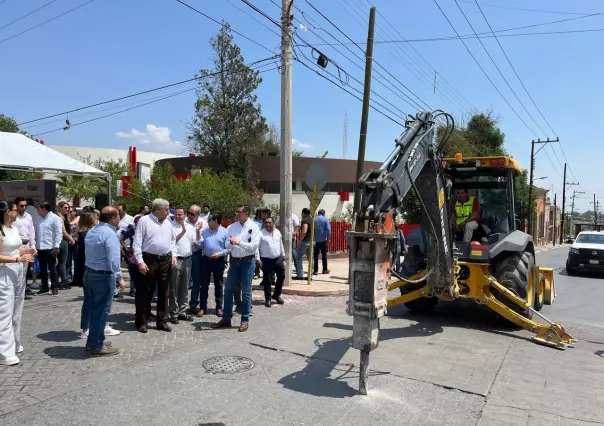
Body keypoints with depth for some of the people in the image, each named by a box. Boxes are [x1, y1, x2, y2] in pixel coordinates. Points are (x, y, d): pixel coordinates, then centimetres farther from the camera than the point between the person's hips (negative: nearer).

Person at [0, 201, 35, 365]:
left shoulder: (14, 228, 10)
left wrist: (26, 251, 2)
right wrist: (19, 259, -25)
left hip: (18, 273, 9)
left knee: (16, 312, 15)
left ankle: (14, 344, 28)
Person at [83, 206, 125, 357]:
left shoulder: (91, 231, 12)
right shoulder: (110, 234, -19)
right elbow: (113, 259, -25)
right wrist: (119, 277, -22)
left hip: (89, 273, 10)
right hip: (103, 277, -9)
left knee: (94, 309, 18)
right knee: (101, 311, 0)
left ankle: (92, 341, 29)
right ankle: (97, 346, 8)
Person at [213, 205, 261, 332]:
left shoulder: (253, 227, -7)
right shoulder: (231, 227, 6)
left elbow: (254, 246, -15)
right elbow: (227, 246, 4)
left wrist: (239, 242, -22)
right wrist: (231, 243, -17)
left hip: (248, 261, -4)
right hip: (234, 260, 5)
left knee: (246, 292, 4)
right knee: (228, 290, 7)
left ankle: (245, 320, 15)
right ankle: (226, 319, 19)